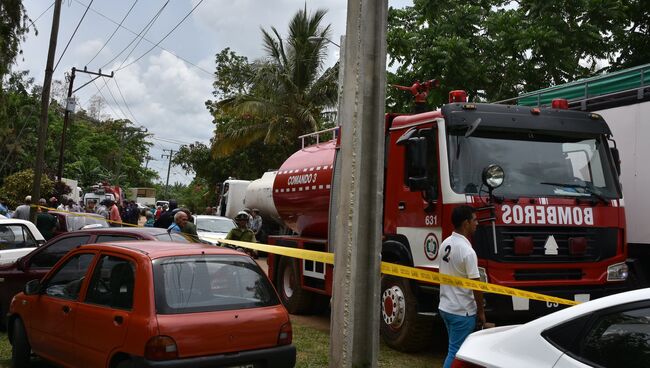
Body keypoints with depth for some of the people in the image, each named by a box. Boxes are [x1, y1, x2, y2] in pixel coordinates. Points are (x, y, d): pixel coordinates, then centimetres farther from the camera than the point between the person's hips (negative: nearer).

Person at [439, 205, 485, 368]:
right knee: (456, 352, 0)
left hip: (445, 307, 8)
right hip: (462, 312, -8)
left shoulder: (445, 244, 3)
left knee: (455, 348, 20)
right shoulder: (467, 252, -22)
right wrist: (481, 311, -7)